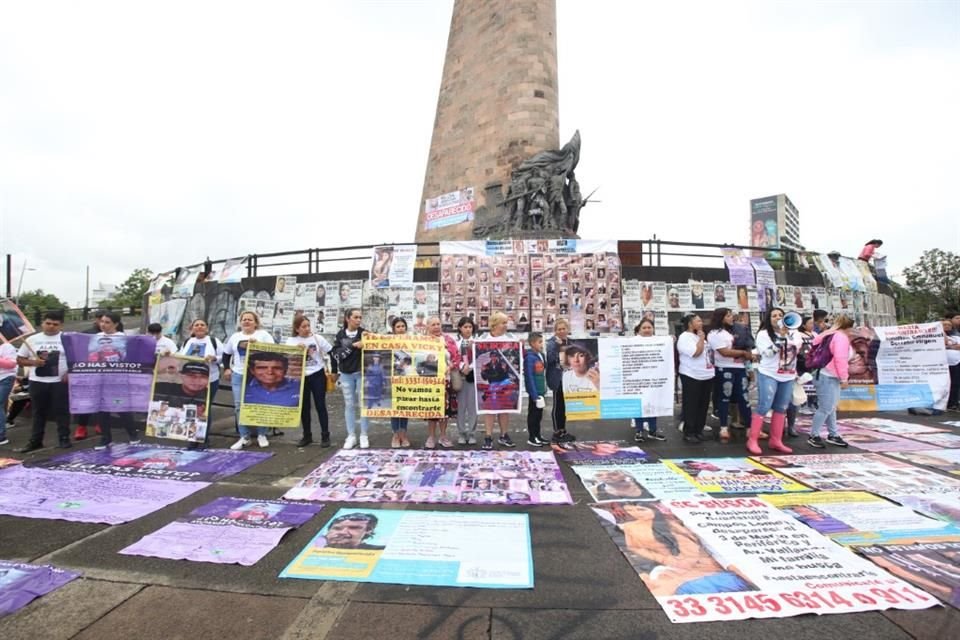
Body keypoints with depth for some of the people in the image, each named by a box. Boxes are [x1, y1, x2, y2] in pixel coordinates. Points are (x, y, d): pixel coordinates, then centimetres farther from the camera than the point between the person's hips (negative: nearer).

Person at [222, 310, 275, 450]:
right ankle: (244, 437, 13)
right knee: (240, 406, 3)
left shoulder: (263, 335, 1)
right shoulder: (235, 337, 13)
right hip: (239, 376, 4)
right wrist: (226, 368, 11)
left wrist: (258, 344, -16)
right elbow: (226, 354, 22)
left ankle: (262, 435, 14)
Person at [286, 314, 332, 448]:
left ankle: (325, 436, 11)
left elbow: (331, 353, 3)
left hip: (317, 375, -2)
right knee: (304, 407, 10)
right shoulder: (291, 341, 0)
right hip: (301, 377, 2)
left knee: (320, 406, 2)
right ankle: (307, 436, 23)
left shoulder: (317, 338, -2)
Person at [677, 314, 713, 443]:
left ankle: (698, 431, 22)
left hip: (707, 376, 8)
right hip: (691, 376, -8)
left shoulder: (699, 336, 16)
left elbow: (710, 352, 24)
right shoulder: (684, 337, -11)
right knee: (691, 406, -2)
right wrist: (701, 338, -11)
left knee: (703, 405, 12)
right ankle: (689, 433, 6)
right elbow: (696, 352, -22)